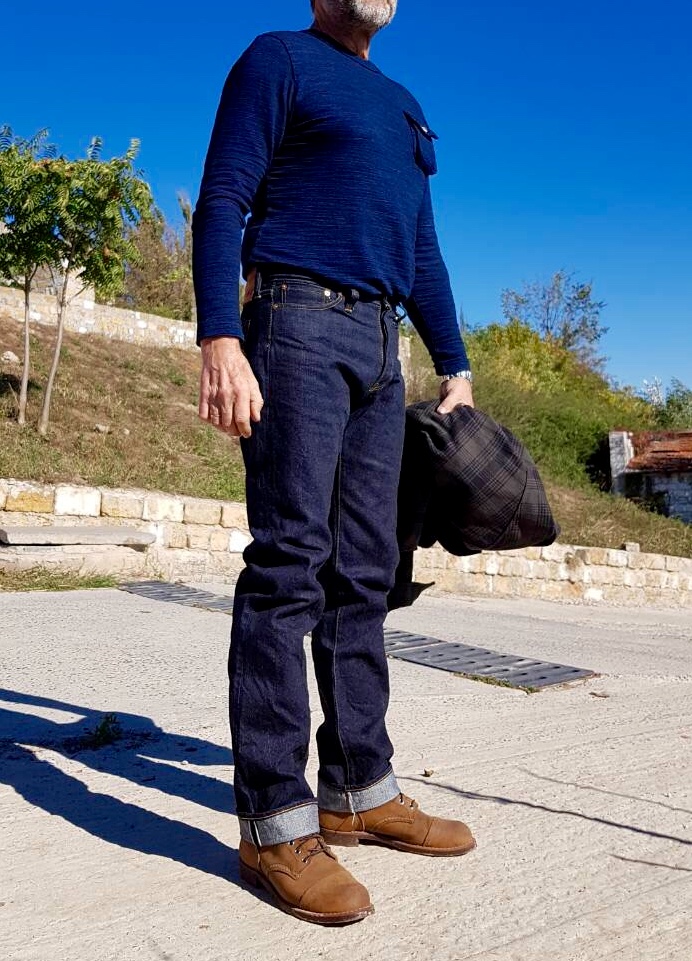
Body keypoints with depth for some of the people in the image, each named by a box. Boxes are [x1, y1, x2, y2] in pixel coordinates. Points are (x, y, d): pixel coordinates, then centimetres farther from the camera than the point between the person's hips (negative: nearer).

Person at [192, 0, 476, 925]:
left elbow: (423, 249, 25)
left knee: (365, 572, 3)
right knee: (289, 561, -12)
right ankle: (275, 819, -5)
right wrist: (219, 338, -18)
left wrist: (455, 366, 18)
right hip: (299, 323, -7)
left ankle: (360, 790, 12)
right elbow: (222, 202, -4)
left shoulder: (405, 108, 28)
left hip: (380, 345, 7)